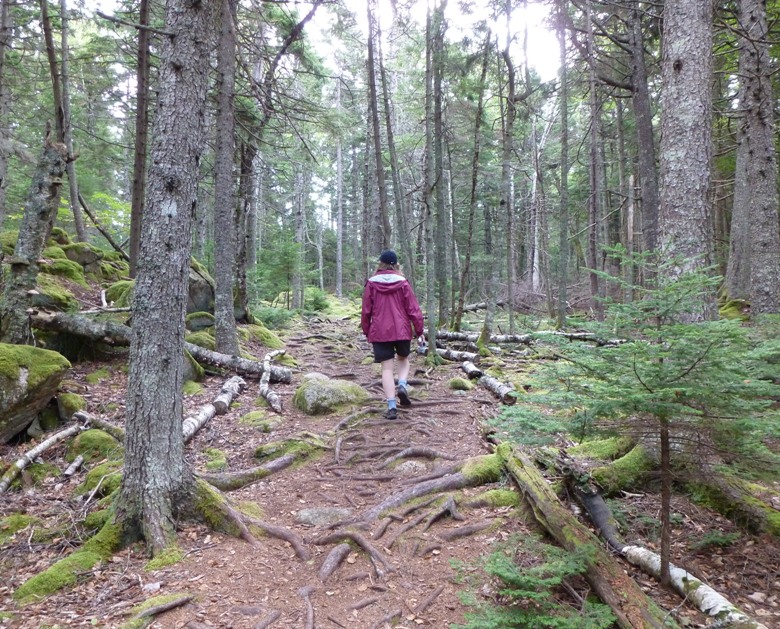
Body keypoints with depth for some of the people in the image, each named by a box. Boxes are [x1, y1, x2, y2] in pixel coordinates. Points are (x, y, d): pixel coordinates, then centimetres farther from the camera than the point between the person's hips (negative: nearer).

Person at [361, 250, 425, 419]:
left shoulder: (371, 283, -1)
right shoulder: (403, 283, -2)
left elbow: (366, 310, 3)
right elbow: (413, 309, -3)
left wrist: (366, 331, 15)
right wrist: (419, 330, 4)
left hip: (379, 332, 0)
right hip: (402, 330, 0)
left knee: (387, 367, 3)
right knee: (403, 359, 24)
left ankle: (391, 407, -4)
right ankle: (402, 385, -3)